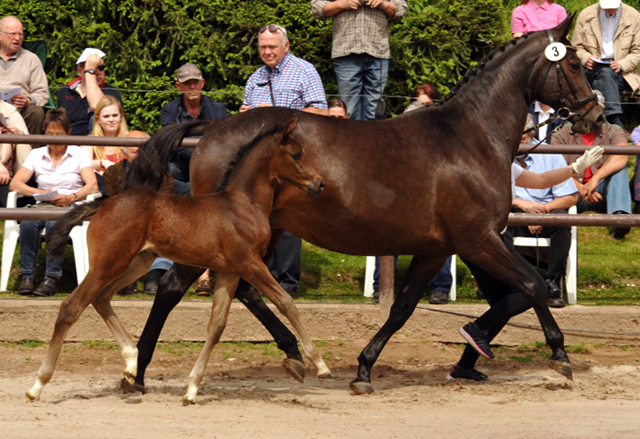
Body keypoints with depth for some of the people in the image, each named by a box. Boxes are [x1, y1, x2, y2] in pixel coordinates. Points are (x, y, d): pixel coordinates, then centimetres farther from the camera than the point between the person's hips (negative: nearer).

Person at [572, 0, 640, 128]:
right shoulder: (585, 15, 9)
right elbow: (576, 47, 14)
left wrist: (621, 65, -13)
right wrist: (586, 58, -10)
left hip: (622, 73, 0)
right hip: (593, 69, 0)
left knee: (607, 72, -36)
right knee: (605, 72, -36)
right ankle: (615, 120, -51)